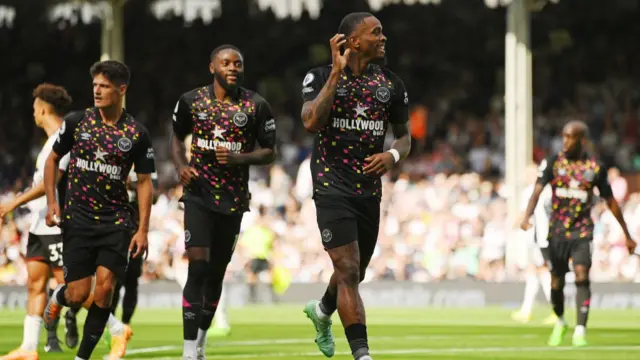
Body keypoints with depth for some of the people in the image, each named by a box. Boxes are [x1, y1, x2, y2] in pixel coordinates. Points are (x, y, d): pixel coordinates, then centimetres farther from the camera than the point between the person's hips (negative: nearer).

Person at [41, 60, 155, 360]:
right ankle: (58, 298, 33)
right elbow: (52, 159, 12)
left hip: (116, 221, 0)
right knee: (78, 293, -5)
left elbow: (144, 181, 5)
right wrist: (51, 202, 1)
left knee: (104, 288, -12)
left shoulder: (137, 134, 0)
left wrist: (142, 229, -2)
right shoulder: (76, 122, 0)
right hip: (77, 219, 0)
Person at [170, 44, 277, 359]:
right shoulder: (191, 101, 0)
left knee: (216, 273, 10)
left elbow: (269, 152, 3)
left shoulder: (257, 106, -2)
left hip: (233, 199, 2)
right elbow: (177, 137, 15)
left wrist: (240, 158, -16)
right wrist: (181, 166, -5)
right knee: (198, 266, -15)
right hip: (199, 194, -1)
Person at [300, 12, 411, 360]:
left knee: (355, 272, 18)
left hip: (370, 189, 5)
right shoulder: (321, 77, -5)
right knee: (348, 271, -15)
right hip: (332, 186, -5)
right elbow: (311, 122, -23)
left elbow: (404, 135, 17)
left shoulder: (391, 84, 6)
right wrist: (337, 73, -22)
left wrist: (393, 155, -7)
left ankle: (322, 311, 50)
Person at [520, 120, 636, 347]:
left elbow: (610, 201, 9)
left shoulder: (595, 167, 0)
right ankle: (560, 323, 34)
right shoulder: (553, 163, -1)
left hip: (582, 230, -1)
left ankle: (580, 331, -17)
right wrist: (527, 216, -31)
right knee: (556, 284, 7)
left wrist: (627, 235, 12)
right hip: (557, 231, 1)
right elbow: (537, 190, -12)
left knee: (581, 276, -19)